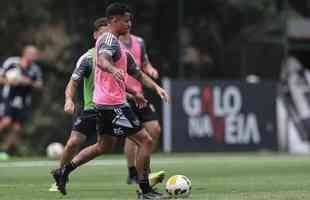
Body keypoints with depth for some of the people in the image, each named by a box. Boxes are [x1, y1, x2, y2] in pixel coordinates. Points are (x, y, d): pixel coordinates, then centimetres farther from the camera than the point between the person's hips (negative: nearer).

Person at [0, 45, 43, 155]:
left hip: (24, 103, 4)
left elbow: (39, 84, 9)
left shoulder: (35, 69, 3)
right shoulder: (11, 62, -5)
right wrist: (9, 81, -18)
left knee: (16, 128, -1)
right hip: (9, 99, -4)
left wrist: (29, 82, -10)